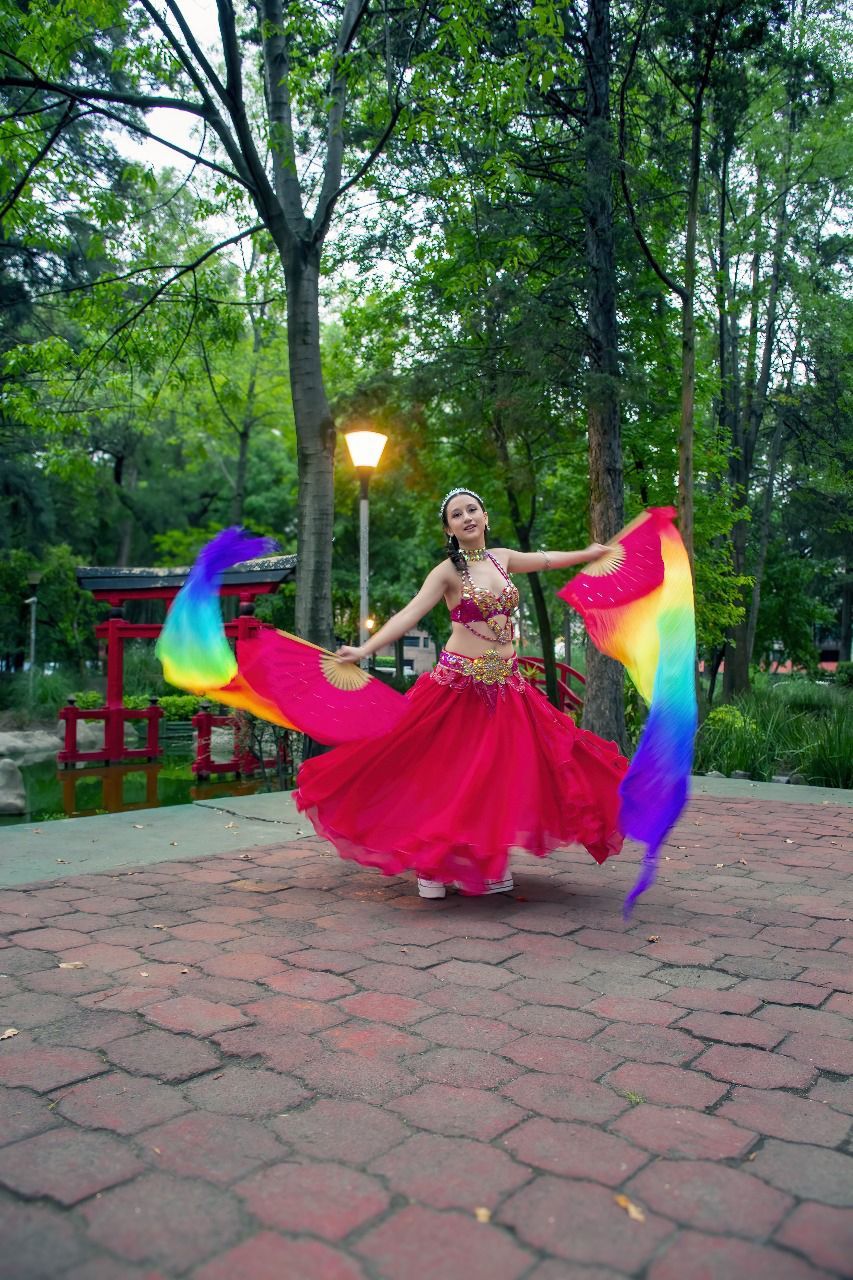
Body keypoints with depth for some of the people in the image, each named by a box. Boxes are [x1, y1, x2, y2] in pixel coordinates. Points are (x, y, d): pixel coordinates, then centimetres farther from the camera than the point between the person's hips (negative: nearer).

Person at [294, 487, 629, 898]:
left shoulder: (501, 558, 9)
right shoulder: (448, 571, -6)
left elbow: (543, 559, 28)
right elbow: (410, 614, -16)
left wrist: (588, 553, 42)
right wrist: (364, 649, -28)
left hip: (506, 685, 5)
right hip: (459, 684, -5)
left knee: (502, 773, 2)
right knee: (445, 772, 0)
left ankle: (494, 861, 17)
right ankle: (429, 863, 13)